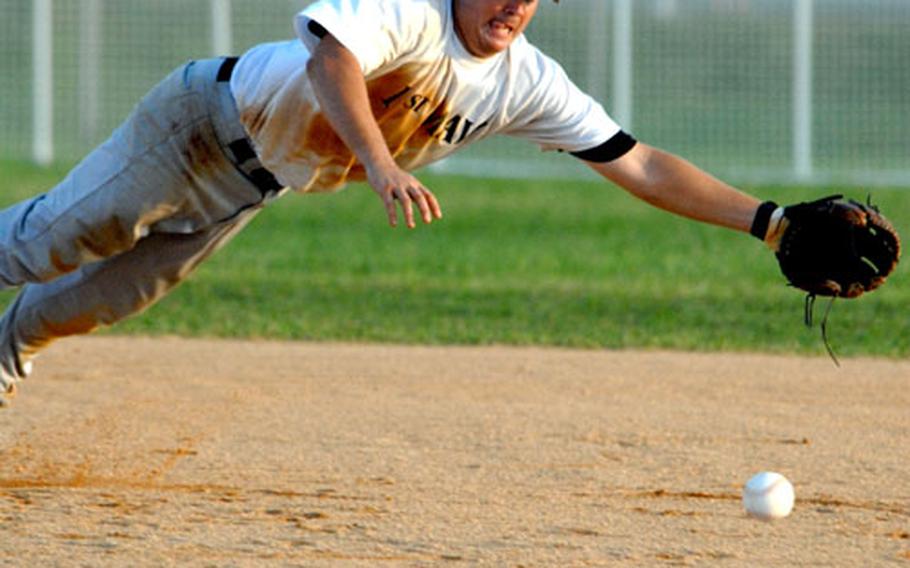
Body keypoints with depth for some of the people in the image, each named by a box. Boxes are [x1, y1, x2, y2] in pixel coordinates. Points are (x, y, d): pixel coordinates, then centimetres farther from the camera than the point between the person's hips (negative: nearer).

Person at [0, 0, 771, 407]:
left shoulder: (529, 84, -13)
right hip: (207, 118, -6)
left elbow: (638, 165, -14)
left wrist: (767, 223, -22)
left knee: (113, 294, 15)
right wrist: (379, 164, -66)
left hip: (253, 188, 6)